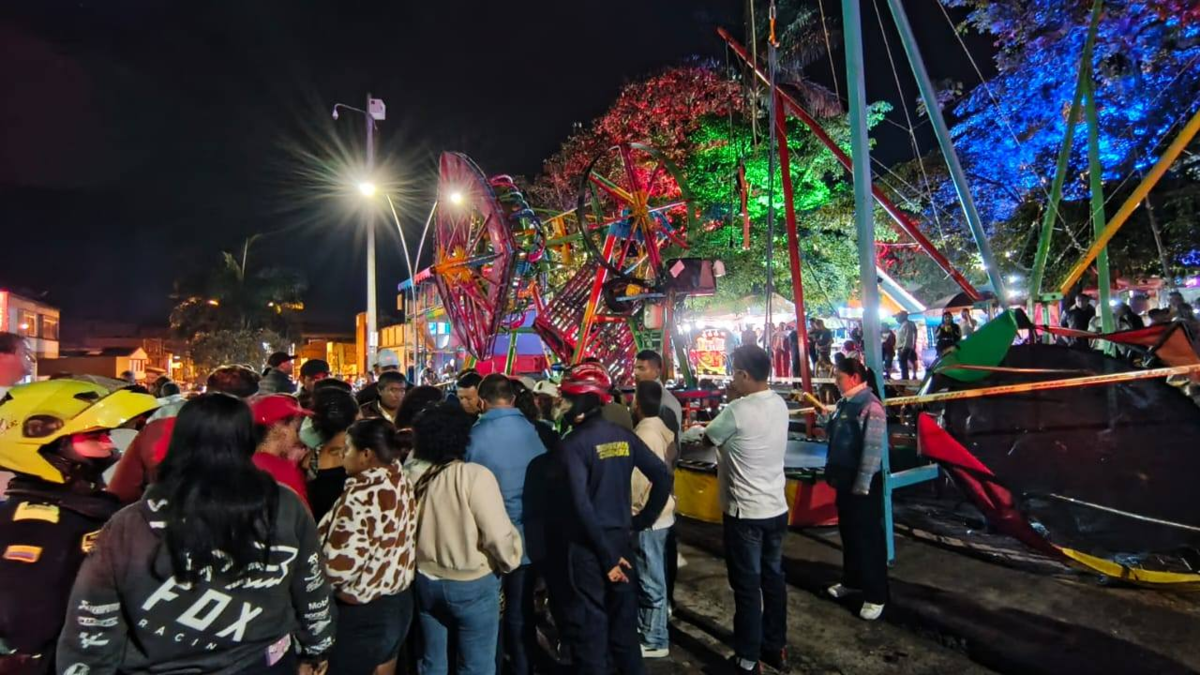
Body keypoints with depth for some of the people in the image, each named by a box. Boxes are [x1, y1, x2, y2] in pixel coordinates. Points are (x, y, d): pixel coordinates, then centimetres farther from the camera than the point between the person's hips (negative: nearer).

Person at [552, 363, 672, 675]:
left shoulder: (572, 443, -17)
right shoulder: (624, 436, 0)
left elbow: (581, 504, -23)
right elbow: (663, 477, 0)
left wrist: (606, 556, -16)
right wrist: (642, 520, 6)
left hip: (586, 546, -6)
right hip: (620, 539, 6)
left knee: (589, 623, 9)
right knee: (623, 616, 21)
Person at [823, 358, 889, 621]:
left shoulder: (870, 406, -19)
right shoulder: (844, 403, 7)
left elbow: (873, 448, -21)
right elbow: (832, 433, 14)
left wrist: (862, 484, -21)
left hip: (863, 482, -8)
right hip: (845, 478, 9)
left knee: (868, 536, 2)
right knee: (847, 531, 19)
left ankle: (876, 595, 15)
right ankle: (852, 580, 36)